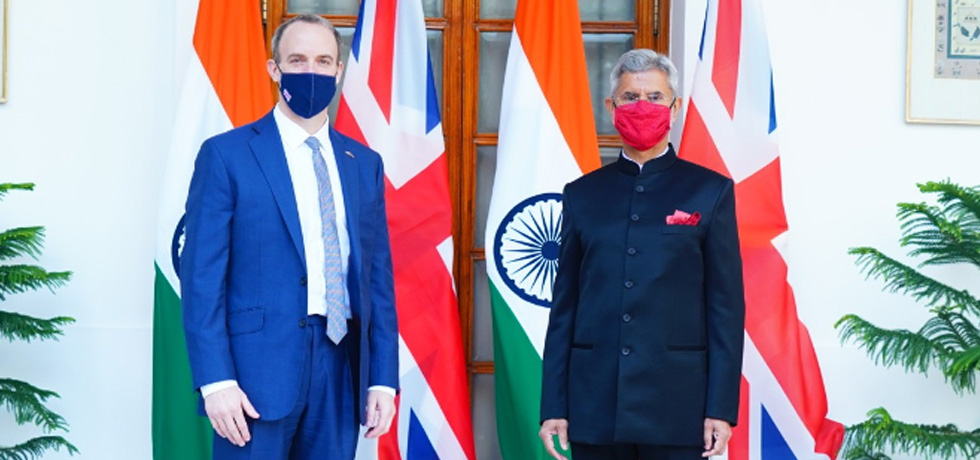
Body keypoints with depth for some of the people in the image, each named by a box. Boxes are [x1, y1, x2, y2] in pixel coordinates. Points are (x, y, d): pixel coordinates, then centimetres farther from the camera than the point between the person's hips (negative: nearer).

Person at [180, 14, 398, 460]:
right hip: (258, 370, -4)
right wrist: (215, 380, -14)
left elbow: (377, 277, 11)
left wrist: (382, 377, 5)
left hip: (341, 372, 4)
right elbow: (202, 277, -6)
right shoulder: (226, 155, -2)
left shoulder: (364, 164, 12)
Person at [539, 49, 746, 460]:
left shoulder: (711, 191, 4)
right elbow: (564, 306, 9)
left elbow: (727, 307, 1)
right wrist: (553, 407, 4)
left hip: (677, 408, -2)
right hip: (595, 407, 2)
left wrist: (721, 409, -5)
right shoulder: (582, 194, 10)